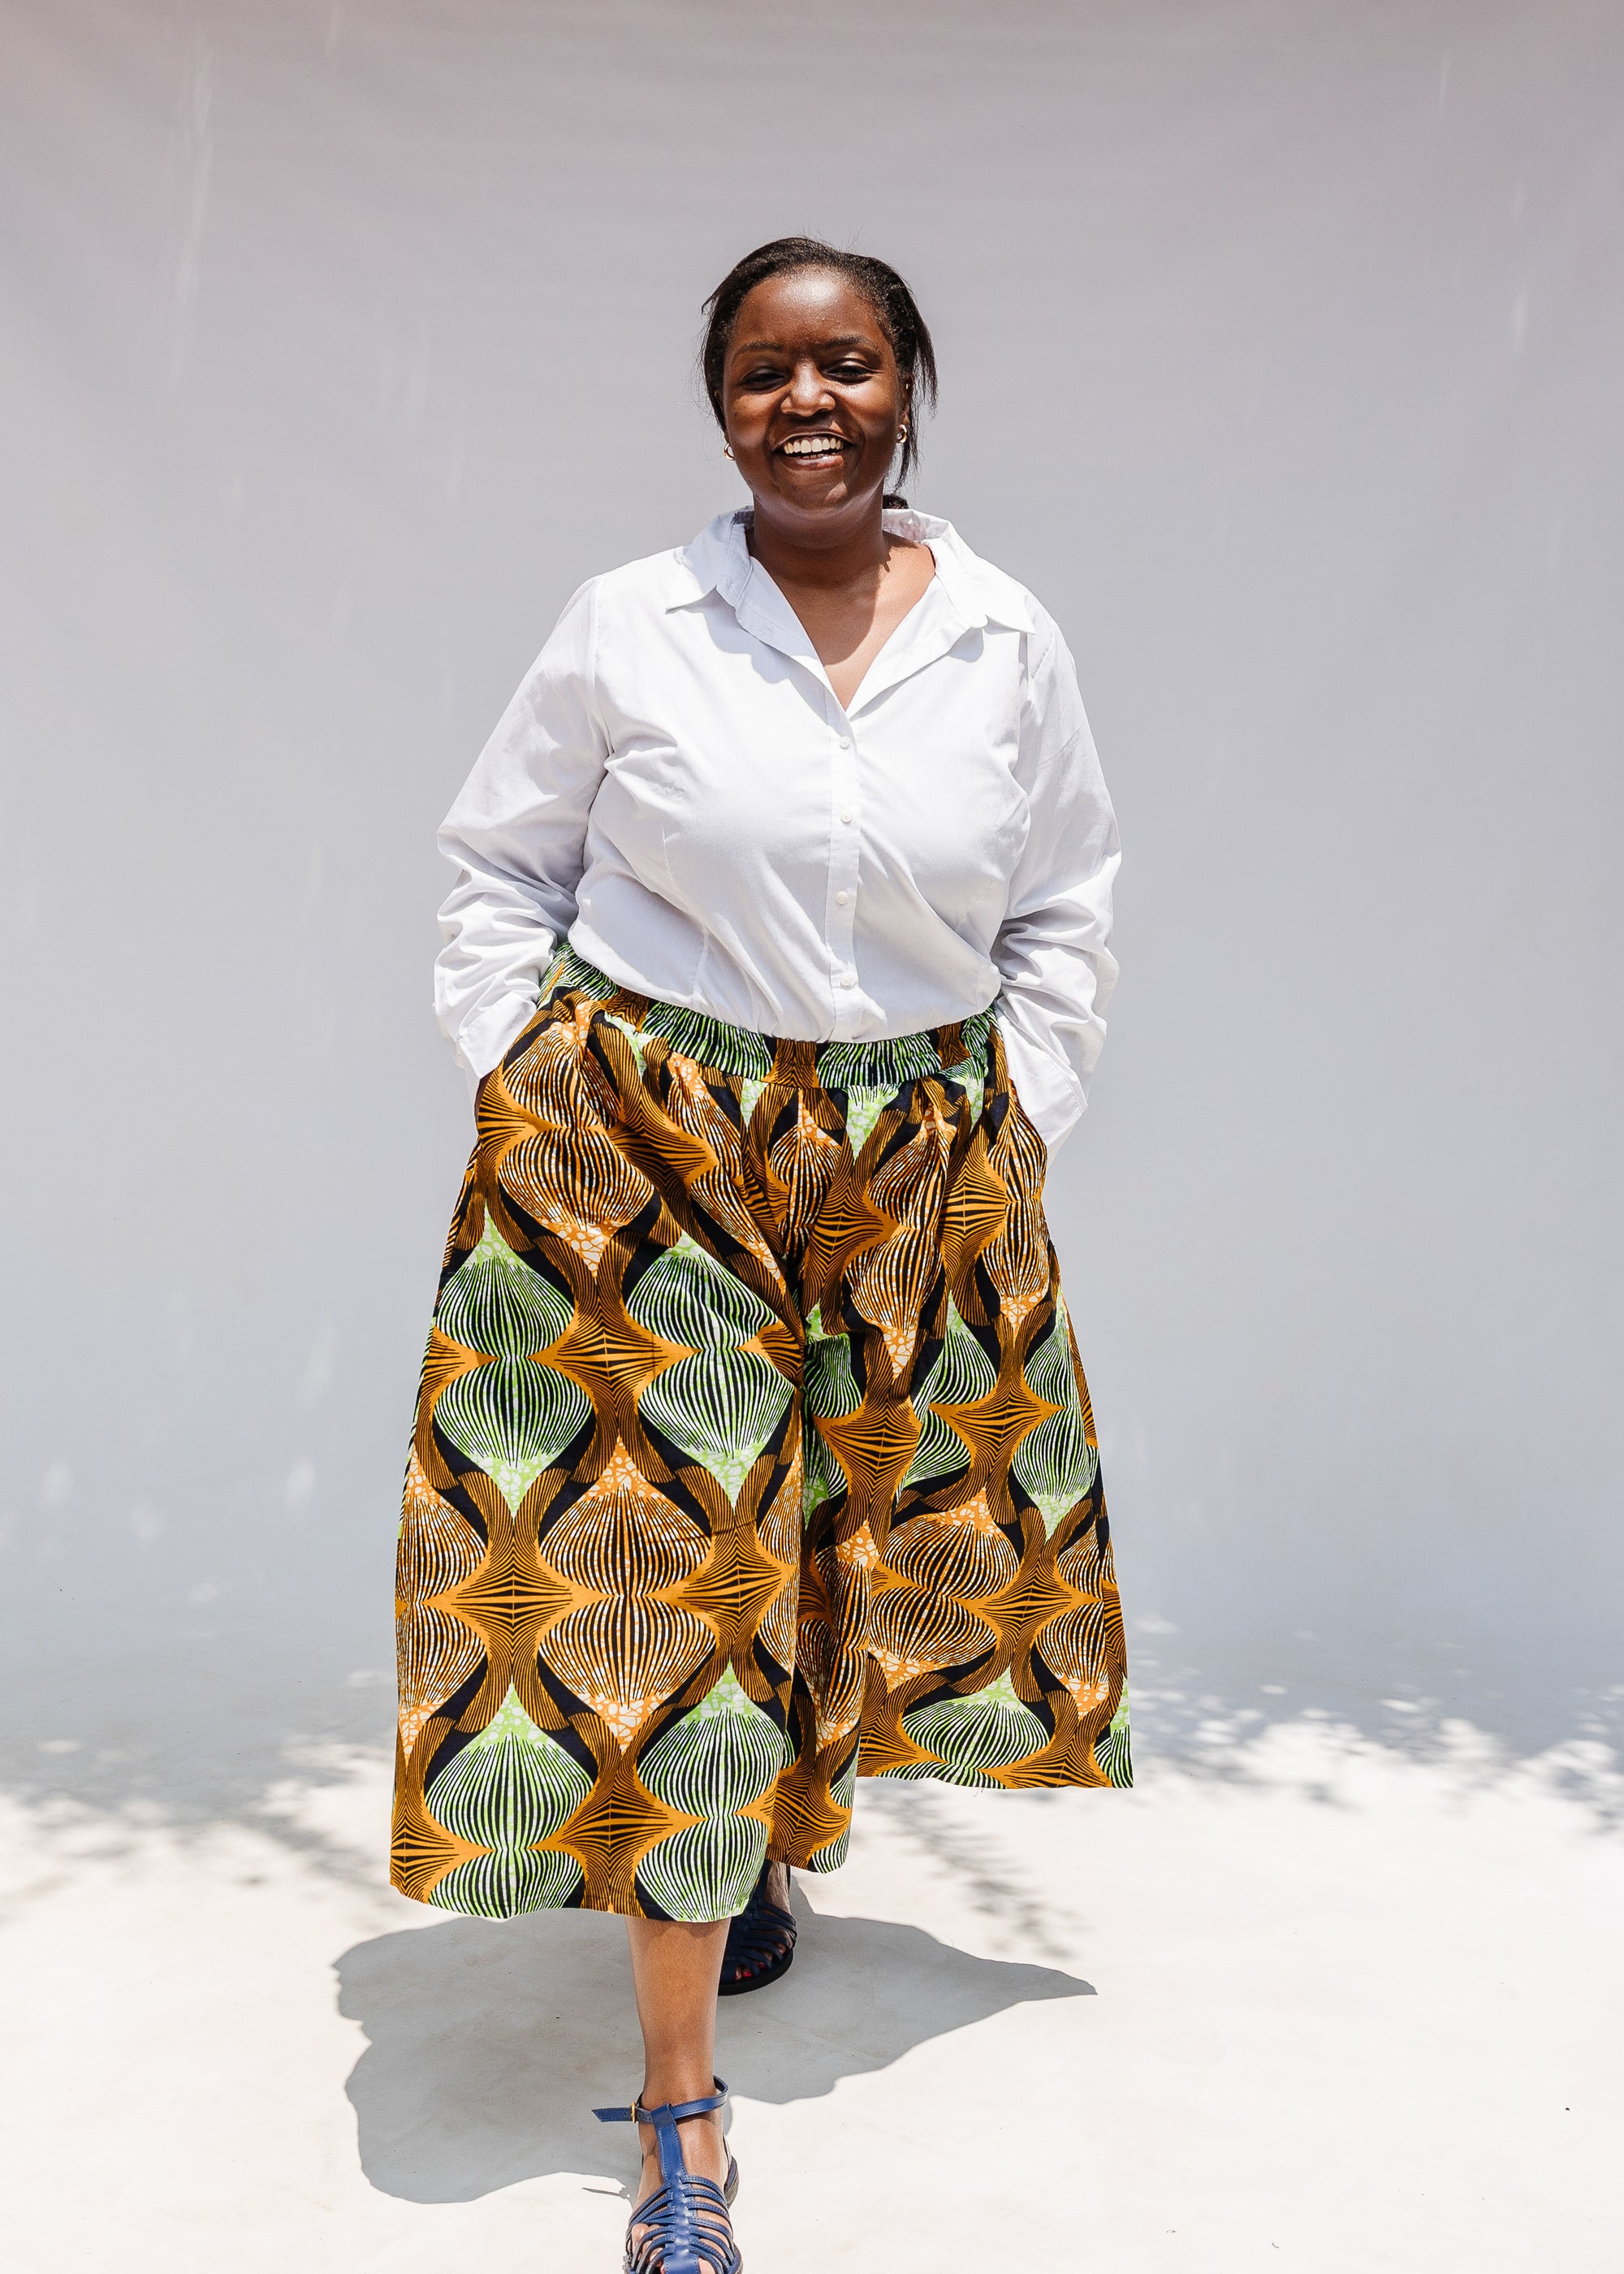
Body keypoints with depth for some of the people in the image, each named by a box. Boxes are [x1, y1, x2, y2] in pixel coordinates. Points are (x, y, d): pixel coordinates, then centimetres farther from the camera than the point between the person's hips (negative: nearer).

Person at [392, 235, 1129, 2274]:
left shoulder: (1009, 646, 3)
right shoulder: (626, 627, -3)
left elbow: (1065, 911, 11)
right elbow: (502, 867, 5)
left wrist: (1015, 1132, 4)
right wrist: (523, 1096, -2)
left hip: (918, 1175, 3)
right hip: (638, 1149, -2)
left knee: (870, 1541, 13)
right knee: (657, 1556, -4)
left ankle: (773, 1840, 47)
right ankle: (682, 2106, 9)